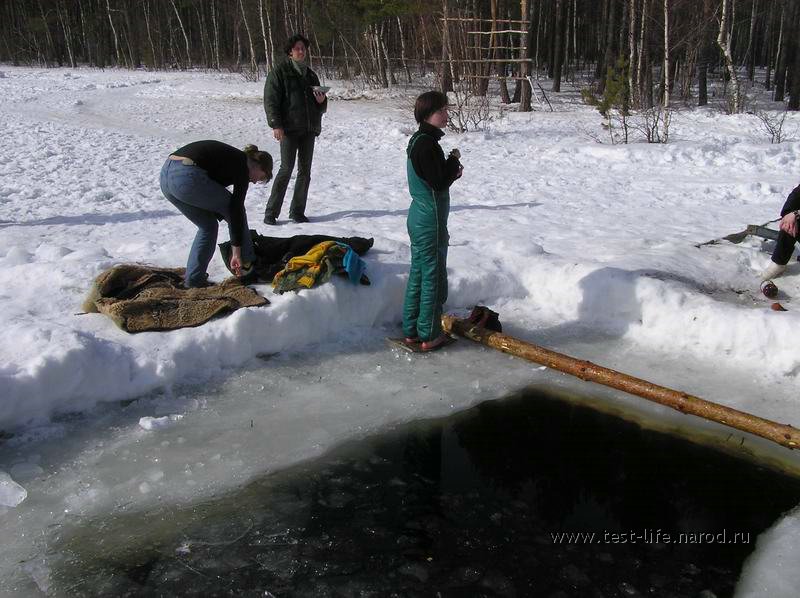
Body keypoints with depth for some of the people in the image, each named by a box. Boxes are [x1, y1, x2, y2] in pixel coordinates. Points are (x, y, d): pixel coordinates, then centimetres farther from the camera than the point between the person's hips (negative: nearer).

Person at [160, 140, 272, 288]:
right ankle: (246, 263, 20)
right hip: (187, 177, -9)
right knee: (235, 209, 13)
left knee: (208, 225, 22)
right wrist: (236, 251, 1)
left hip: (165, 174, 9)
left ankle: (194, 278, 19)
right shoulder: (242, 166, 4)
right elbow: (236, 209, -1)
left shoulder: (231, 157, 28)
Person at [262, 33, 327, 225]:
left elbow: (320, 107, 26)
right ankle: (271, 212, -4)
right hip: (289, 129, -6)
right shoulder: (280, 71, 0)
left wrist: (321, 101, 3)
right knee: (287, 168, -11)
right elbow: (270, 100, -7)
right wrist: (276, 125, -17)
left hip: (309, 129, 6)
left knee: (305, 170, 6)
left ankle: (297, 211, 14)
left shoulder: (310, 75, 19)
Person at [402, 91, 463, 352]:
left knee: (417, 273, 15)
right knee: (433, 277, 1)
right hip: (431, 222, -10)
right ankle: (429, 335, 11)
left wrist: (452, 172, 3)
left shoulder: (417, 141, 11)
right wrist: (454, 160, -9)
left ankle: (412, 330, 23)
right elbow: (439, 183, -22)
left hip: (418, 218, 10)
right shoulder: (428, 145, -21)